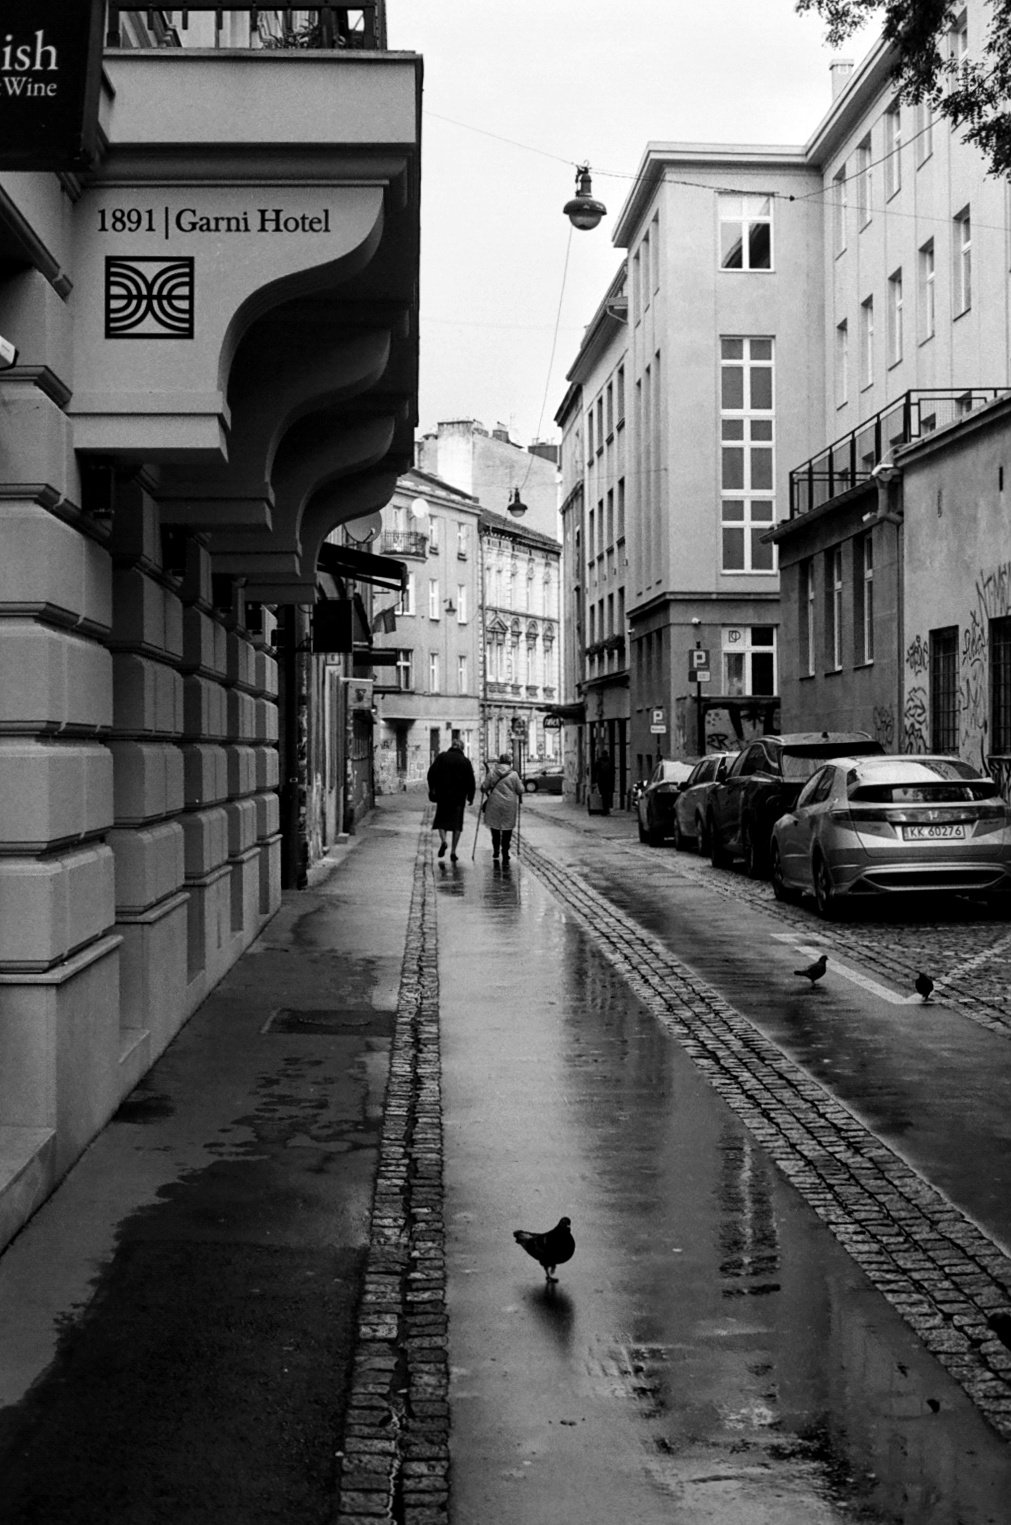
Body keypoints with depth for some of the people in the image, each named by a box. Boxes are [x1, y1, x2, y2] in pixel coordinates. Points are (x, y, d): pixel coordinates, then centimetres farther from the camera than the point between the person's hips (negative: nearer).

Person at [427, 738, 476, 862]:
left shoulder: (442, 757, 1)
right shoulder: (465, 761, 1)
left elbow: (432, 773, -6)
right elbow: (471, 781, 0)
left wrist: (432, 789, 2)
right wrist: (470, 797, 8)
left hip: (443, 795, 0)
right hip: (459, 797, 0)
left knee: (441, 819, 13)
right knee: (457, 822, 8)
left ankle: (443, 840, -15)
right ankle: (453, 851, 3)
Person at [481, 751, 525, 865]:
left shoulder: (492, 772, -1)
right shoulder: (513, 774, -3)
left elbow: (484, 787, 0)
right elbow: (520, 790, 1)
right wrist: (521, 782, 21)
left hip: (494, 805, 1)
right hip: (509, 806, -1)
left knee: (495, 827, 17)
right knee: (507, 830, 4)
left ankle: (496, 851, 20)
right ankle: (505, 856, 3)